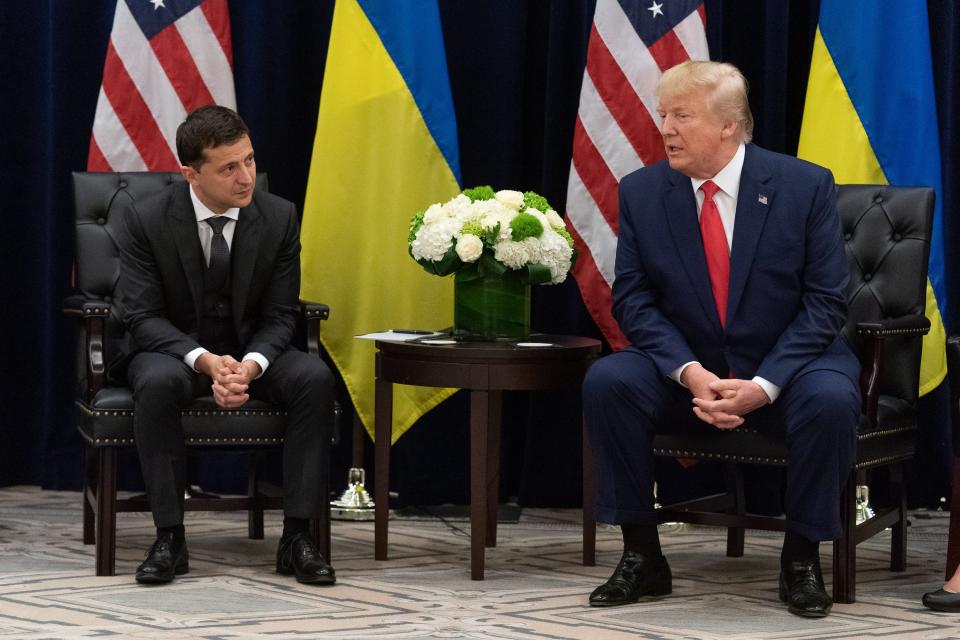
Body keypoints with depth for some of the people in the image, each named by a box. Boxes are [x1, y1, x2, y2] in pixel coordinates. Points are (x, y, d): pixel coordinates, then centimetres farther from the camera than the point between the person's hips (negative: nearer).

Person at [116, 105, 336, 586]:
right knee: (158, 383, -38)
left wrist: (250, 365, -27)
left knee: (315, 378, -29)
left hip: (252, 352, 2)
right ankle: (169, 538, -27)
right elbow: (143, 316, -13)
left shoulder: (279, 217, -8)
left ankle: (296, 537, -25)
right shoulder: (147, 219, -13)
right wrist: (204, 361, -31)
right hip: (173, 350, -2)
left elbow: (279, 316, -5)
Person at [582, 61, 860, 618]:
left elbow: (825, 302, -11)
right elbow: (634, 300, -4)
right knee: (607, 381, -25)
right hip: (686, 374, 2)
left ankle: (802, 557, -10)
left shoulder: (806, 186, -9)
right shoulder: (641, 192, -3)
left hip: (785, 370, -2)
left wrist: (764, 384, -24)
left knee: (831, 400, -34)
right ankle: (642, 556, -12)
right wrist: (689, 373, -22)